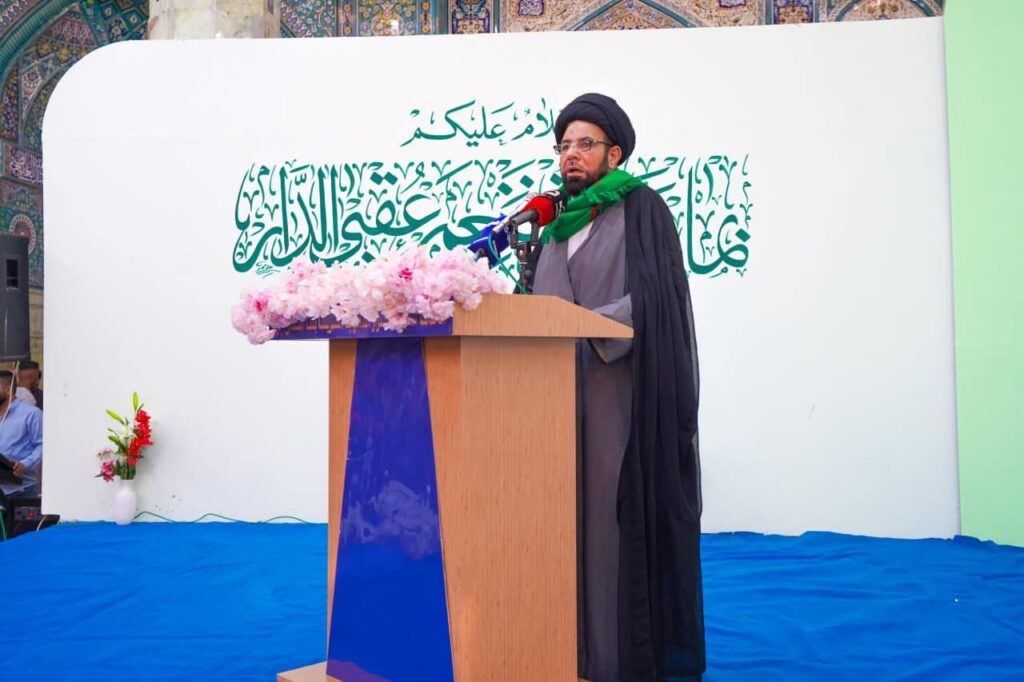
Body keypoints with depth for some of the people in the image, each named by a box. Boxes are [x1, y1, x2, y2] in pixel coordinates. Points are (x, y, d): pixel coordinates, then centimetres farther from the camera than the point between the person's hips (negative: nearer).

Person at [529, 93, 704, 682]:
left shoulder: (641, 208, 0)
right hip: (559, 394, 6)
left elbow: (650, 300, -12)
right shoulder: (559, 222, 19)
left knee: (620, 514, -5)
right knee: (568, 515, 5)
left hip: (620, 394, -6)